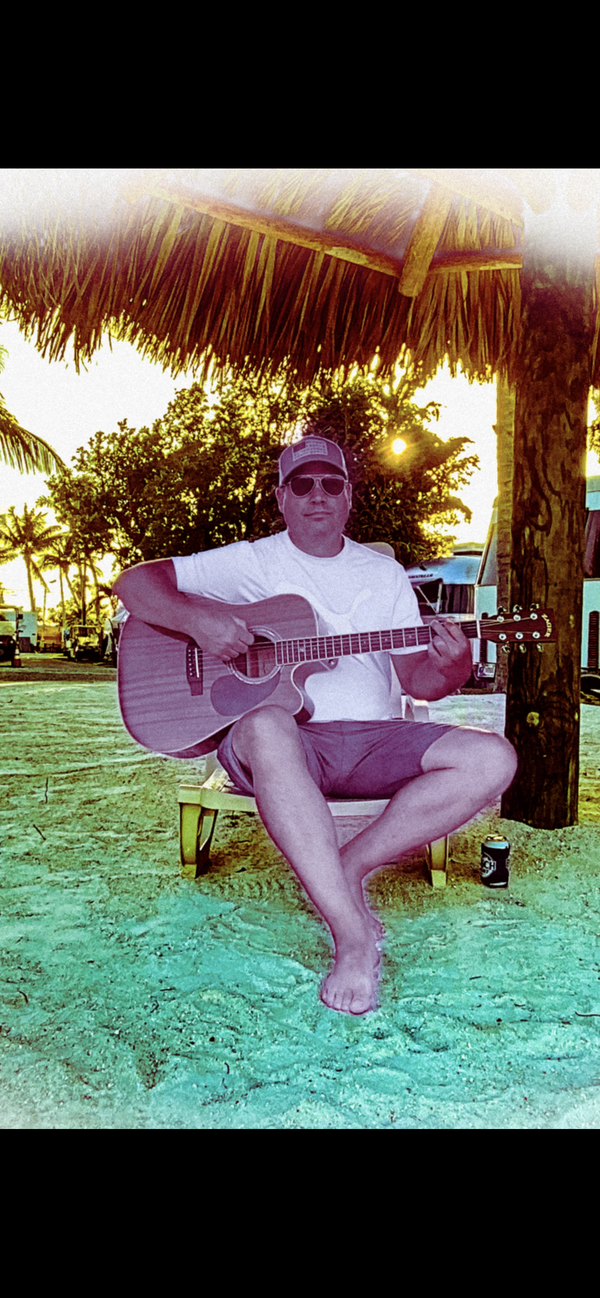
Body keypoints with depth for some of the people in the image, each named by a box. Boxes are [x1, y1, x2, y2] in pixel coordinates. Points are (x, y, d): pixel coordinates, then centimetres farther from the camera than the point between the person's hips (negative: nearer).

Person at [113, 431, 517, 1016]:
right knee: (267, 728, -41)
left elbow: (417, 681, 12)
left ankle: (349, 867, -14)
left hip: (371, 740, 4)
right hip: (288, 740, -3)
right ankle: (354, 939, -36)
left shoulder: (384, 574, 17)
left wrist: (450, 669, -12)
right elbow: (132, 581, 2)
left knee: (493, 759, -19)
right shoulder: (251, 563, 7)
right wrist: (196, 618, -17)